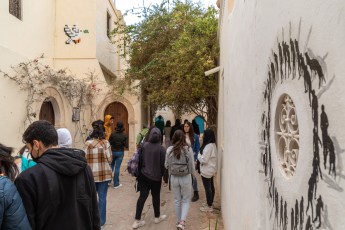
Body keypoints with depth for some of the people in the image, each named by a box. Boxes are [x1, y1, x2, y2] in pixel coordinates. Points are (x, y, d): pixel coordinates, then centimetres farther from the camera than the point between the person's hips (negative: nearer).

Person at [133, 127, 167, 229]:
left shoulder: (144, 145, -6)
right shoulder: (161, 148, -14)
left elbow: (140, 160, -1)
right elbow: (163, 164, -11)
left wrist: (139, 172, 11)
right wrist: (164, 176, 4)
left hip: (144, 175, 3)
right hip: (156, 177, -3)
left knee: (142, 196, 8)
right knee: (156, 196, 14)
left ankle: (137, 221, 11)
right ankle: (157, 217, 32)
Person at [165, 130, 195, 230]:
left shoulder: (169, 150, -10)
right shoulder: (188, 149, -14)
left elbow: (166, 165, -1)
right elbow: (192, 165, -7)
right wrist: (193, 174, 13)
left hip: (174, 178, 2)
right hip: (186, 178, -1)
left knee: (177, 200, 19)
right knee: (186, 200, 16)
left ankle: (178, 221, 31)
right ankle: (182, 222, 3)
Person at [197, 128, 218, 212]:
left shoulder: (208, 146, -24)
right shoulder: (213, 145, 6)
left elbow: (204, 159, -23)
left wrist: (199, 155, -6)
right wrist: (201, 155, 5)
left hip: (207, 171, -10)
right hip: (211, 170, 10)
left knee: (208, 188, 1)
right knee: (211, 187, 18)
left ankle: (209, 207, 12)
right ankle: (210, 203, 32)